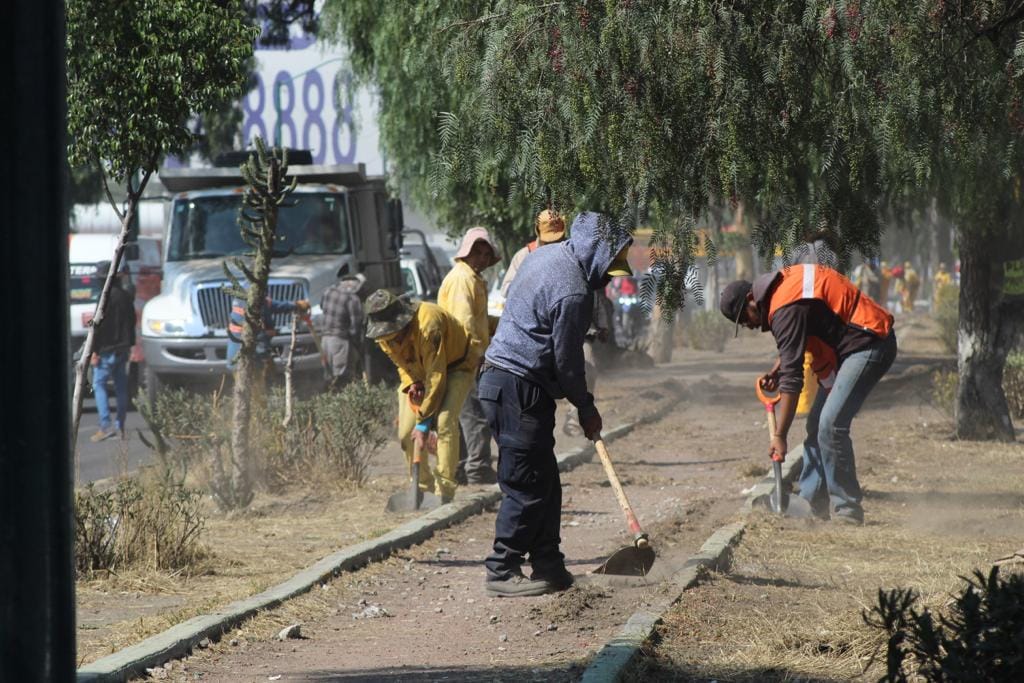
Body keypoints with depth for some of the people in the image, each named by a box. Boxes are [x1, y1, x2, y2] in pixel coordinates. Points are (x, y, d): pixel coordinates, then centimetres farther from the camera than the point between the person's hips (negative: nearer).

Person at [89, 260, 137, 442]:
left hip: (107, 350, -8)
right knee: (121, 387, 11)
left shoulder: (107, 297, -15)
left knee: (99, 385, -4)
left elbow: (99, 325, -17)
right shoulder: (126, 297, 10)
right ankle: (120, 427, 14)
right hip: (124, 348, 8)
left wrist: (95, 351, -14)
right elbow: (132, 322, 18)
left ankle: (106, 425, -15)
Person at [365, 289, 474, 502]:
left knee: (444, 423, -27)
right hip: (418, 372, 7)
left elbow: (436, 375, -34)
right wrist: (410, 384, -17)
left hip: (454, 367, -7)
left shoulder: (428, 325, -38)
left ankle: (445, 491, -24)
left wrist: (423, 422, -33)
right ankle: (423, 486, 10)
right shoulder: (383, 335, -15)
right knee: (406, 432, -6)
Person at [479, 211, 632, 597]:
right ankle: (501, 572, -1)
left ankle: (549, 567, 18)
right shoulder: (573, 291, -20)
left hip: (501, 377, 10)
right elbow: (567, 361, -14)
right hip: (520, 391, -10)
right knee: (527, 486, -5)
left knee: (545, 483, 14)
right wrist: (586, 409, 2)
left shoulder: (548, 255, 11)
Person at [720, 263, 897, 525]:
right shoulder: (781, 285, 8)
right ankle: (813, 502, 15)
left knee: (831, 425, -18)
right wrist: (777, 371, 5)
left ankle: (846, 510, -13)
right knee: (817, 424, 12)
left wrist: (780, 436, -21)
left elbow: (793, 378, -24)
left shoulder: (786, 310, -22)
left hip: (869, 344, -11)